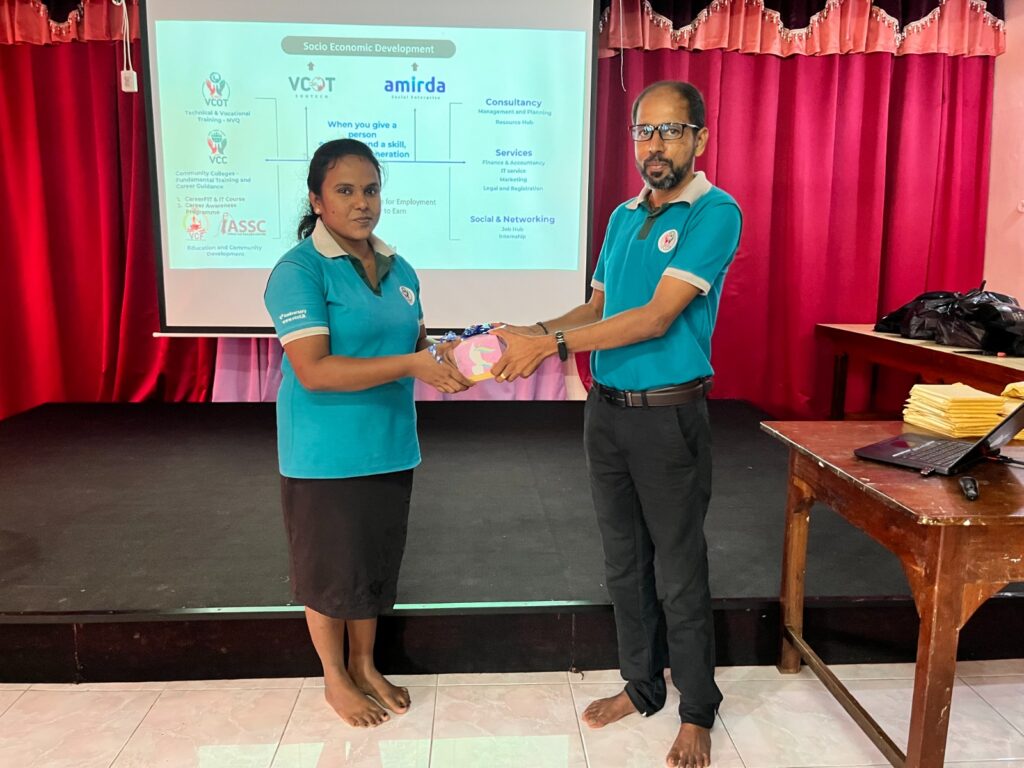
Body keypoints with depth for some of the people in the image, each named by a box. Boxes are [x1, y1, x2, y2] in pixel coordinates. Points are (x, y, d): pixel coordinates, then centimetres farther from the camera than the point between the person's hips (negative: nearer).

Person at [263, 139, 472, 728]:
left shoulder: (398, 269, 7)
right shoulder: (299, 271, -15)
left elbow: (418, 344, 13)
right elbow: (314, 371, -24)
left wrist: (446, 364, -10)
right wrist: (409, 366, -28)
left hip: (389, 448, 6)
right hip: (325, 455, -6)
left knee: (377, 564, 18)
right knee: (331, 570, 11)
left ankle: (365, 666, 40)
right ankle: (335, 679, 34)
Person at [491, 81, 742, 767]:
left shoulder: (715, 213, -11)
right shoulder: (623, 216, 12)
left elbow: (657, 317, -20)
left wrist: (554, 344, -22)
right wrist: (536, 330, -1)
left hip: (669, 415, -6)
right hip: (606, 410, 7)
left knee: (680, 572, 6)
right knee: (624, 564, 16)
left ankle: (698, 712, 26)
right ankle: (641, 684, 36)